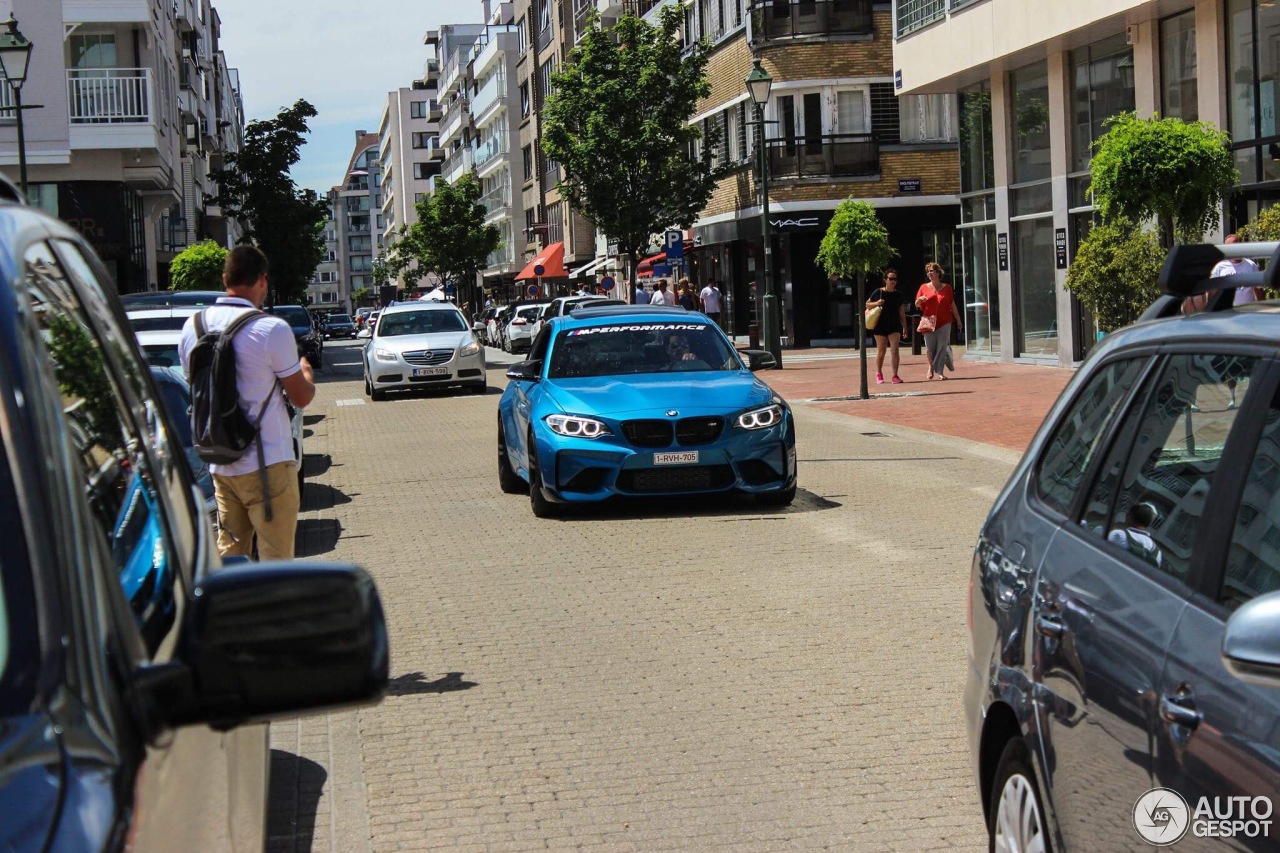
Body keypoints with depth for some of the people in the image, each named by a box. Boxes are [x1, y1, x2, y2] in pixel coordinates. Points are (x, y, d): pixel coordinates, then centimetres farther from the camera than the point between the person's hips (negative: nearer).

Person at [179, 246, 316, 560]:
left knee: (229, 554, 15)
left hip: (219, 465, 6)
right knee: (276, 560, 0)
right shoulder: (272, 329, -16)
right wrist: (306, 372, 16)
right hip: (267, 464, -6)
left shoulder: (192, 327, 3)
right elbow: (301, 398, -6)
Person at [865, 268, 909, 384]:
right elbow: (867, 304, 4)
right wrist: (876, 303, -17)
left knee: (894, 350, -9)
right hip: (881, 325, -1)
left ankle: (895, 376, -6)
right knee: (881, 351, 7)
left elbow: (902, 312, 10)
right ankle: (879, 374, 25)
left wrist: (905, 327, 8)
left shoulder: (898, 294, 5)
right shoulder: (878, 292, -3)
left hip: (894, 325, 1)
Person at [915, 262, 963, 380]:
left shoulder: (946, 287, 7)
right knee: (930, 346, 1)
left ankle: (939, 371, 0)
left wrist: (958, 319, 12)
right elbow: (917, 305, 10)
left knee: (942, 346, -4)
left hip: (944, 322, 0)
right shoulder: (924, 287, 7)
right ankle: (931, 367, 23)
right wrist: (920, 299, -13)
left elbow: (952, 305, 11)